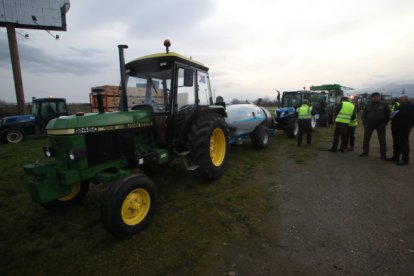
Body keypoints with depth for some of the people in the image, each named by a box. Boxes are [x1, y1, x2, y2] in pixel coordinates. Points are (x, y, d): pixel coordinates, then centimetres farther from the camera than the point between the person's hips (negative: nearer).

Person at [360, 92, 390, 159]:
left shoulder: (384, 105, 5)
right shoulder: (368, 106, 9)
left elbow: (388, 115, 4)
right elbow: (363, 115, 10)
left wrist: (385, 123, -6)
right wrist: (365, 124, 0)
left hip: (380, 125, -1)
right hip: (369, 124, 1)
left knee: (382, 140, 3)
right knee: (366, 139, 1)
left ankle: (383, 154, 12)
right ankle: (365, 152, 12)